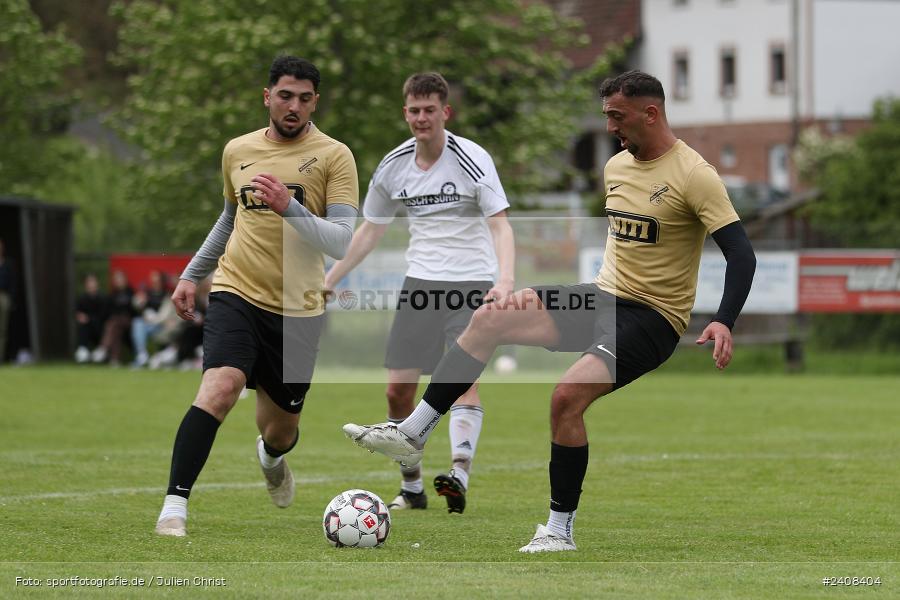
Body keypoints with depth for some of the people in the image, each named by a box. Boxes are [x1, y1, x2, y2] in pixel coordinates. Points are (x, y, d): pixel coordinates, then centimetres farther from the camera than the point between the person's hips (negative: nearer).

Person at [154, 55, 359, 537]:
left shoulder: (334, 156, -5)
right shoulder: (237, 151, 7)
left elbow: (343, 243, -13)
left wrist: (290, 208, -25)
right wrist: (191, 274, 25)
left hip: (298, 309, -1)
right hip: (237, 294, 1)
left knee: (281, 429, 11)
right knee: (220, 385, -27)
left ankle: (272, 458, 51)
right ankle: (174, 505, -26)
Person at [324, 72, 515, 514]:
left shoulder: (472, 160, -10)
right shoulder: (393, 167, 5)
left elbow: (500, 225, -16)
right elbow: (370, 230, 18)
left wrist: (505, 279, -33)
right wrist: (328, 281, 16)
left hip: (471, 283, -5)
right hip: (420, 282, 5)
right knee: (398, 388, 0)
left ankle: (459, 476, -33)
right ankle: (411, 488, 13)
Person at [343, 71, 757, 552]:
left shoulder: (693, 175, -15)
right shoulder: (615, 165, 10)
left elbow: (741, 254, -19)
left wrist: (723, 322, -31)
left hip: (653, 319, -8)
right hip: (602, 296, 8)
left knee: (568, 395, -27)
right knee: (488, 318, -8)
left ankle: (560, 530, -14)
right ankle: (411, 434, -5)